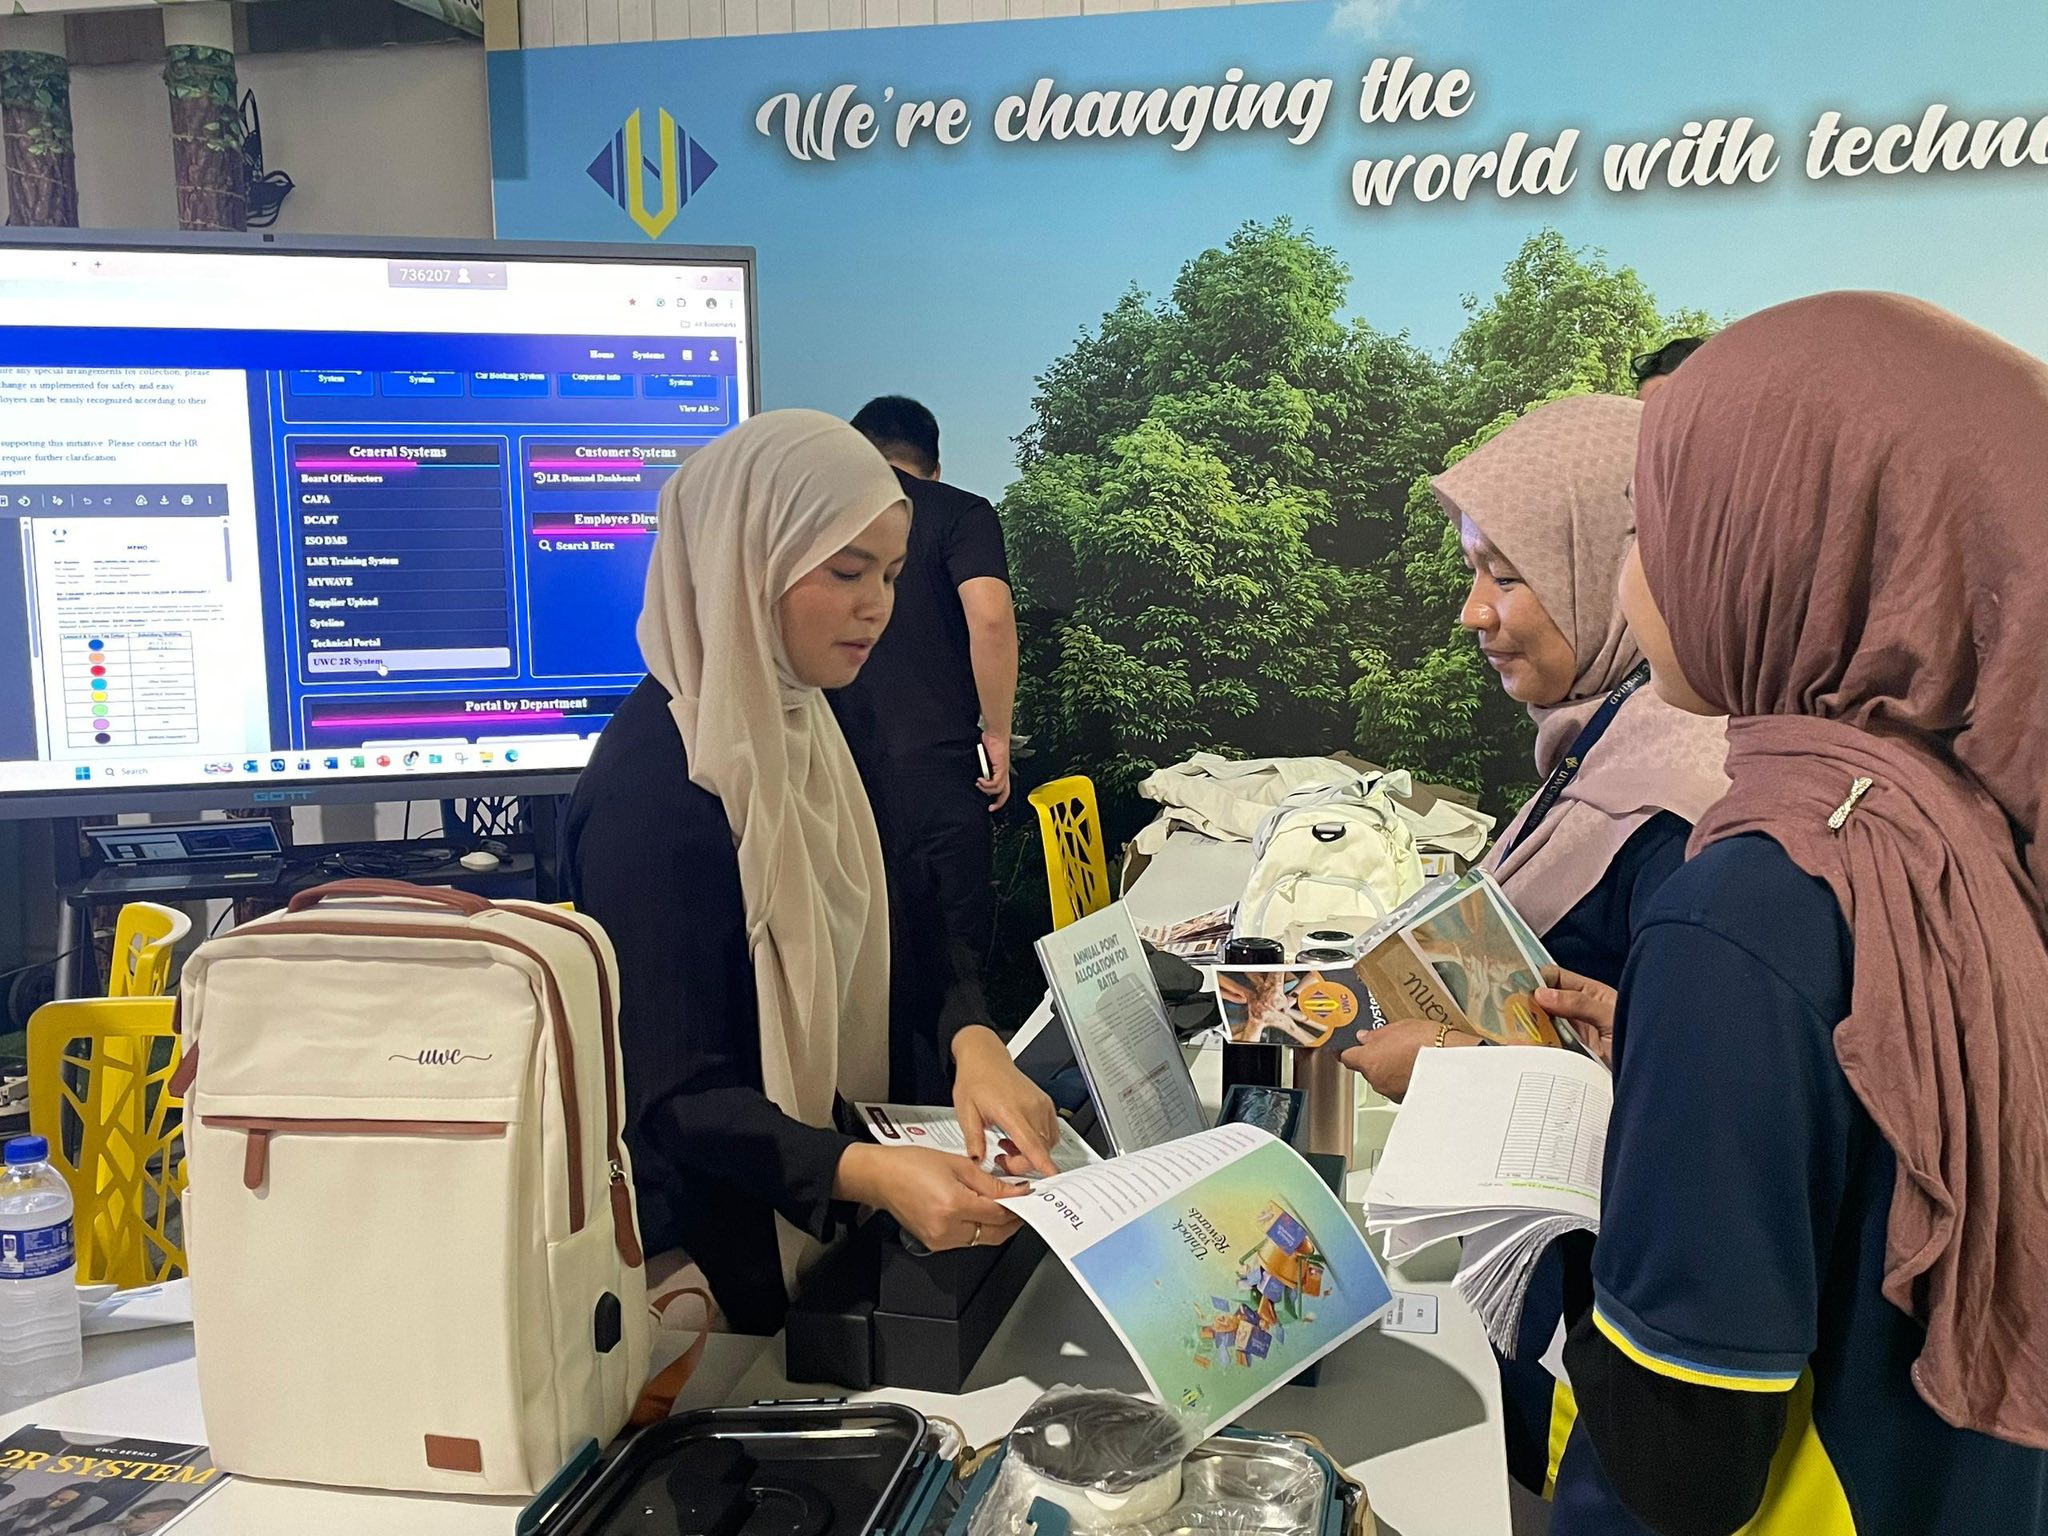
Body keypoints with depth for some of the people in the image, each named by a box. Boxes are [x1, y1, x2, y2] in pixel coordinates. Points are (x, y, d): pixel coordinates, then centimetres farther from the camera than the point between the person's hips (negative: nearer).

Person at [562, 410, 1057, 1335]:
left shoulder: (831, 727, 0)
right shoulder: (650, 789, -27)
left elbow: (908, 931, 3)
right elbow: (674, 1097, -25)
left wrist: (973, 1042, -18)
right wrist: (869, 1173, -40)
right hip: (728, 1252, -7)